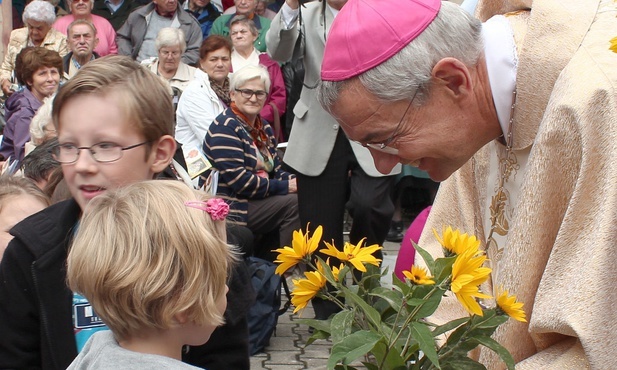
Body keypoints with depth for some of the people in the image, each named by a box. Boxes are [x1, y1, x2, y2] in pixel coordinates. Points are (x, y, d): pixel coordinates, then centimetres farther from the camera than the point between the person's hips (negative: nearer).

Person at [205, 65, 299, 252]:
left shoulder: (264, 128, 15)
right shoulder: (225, 127, -12)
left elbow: (275, 170, 15)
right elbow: (237, 180, -20)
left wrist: (294, 181, -8)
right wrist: (285, 187, -17)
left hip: (260, 201, 8)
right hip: (231, 208, -8)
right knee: (295, 203, -21)